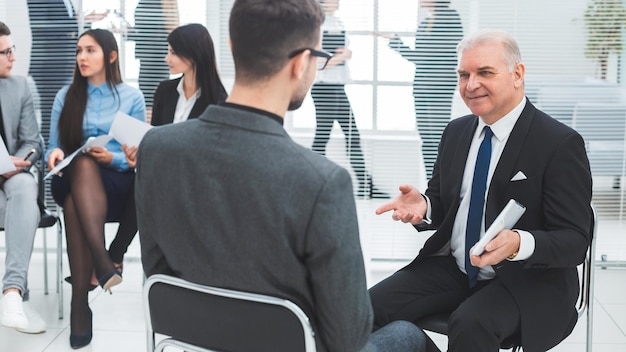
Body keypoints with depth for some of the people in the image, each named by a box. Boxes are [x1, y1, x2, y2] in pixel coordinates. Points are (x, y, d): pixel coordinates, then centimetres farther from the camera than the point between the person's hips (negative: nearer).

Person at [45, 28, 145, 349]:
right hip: (71, 181, 2)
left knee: (75, 203, -36)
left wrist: (112, 158, -15)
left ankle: (80, 302, -40)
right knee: (82, 164, -37)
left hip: (115, 182, -1)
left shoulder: (132, 97, 6)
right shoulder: (66, 96, 12)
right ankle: (102, 262, -48)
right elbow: (54, 146, 12)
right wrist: (55, 153, -12)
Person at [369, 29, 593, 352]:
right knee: (371, 307, -17)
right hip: (453, 268, 5)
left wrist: (519, 244, -35)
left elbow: (574, 241, -15)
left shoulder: (560, 143, -12)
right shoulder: (456, 132, 7)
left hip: (527, 278, -5)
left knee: (471, 324, -35)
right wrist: (422, 206, -10)